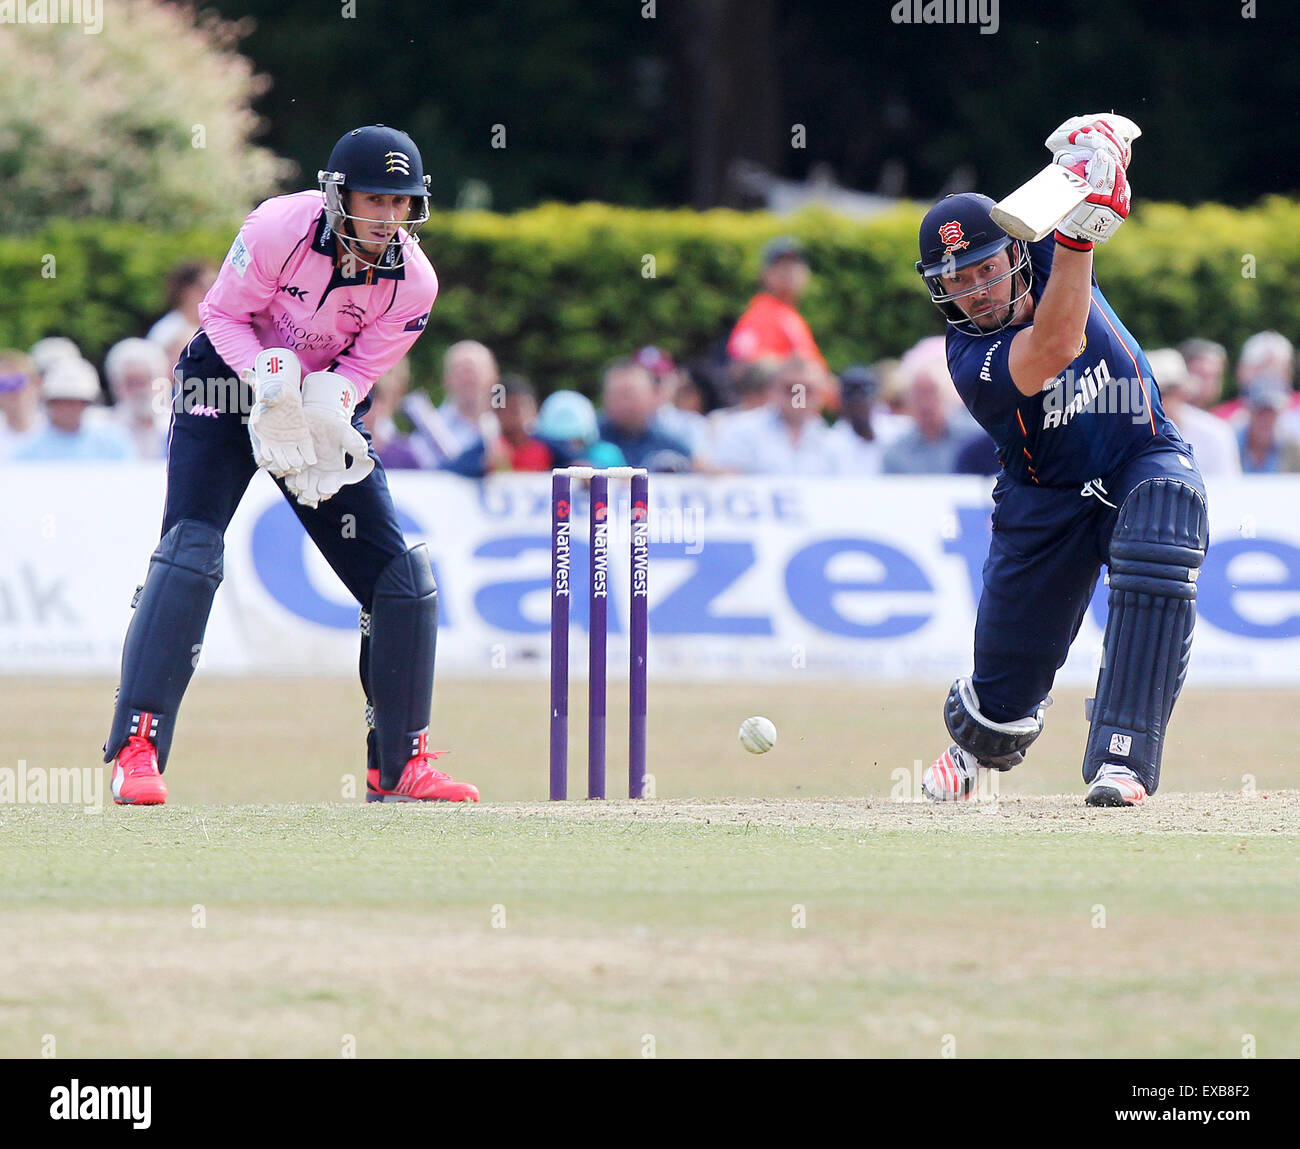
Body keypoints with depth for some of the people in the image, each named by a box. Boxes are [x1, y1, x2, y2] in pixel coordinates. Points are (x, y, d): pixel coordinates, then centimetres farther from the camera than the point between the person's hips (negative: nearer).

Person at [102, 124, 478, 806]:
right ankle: (135, 751, -21)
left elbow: (364, 365, -8)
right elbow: (222, 314, -14)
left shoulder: (413, 282, -16)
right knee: (190, 550, -22)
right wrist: (266, 374, -31)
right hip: (228, 382, -4)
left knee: (402, 576, -2)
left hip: (326, 400, 4)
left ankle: (399, 766, 12)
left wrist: (329, 403, -30)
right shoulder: (281, 229, -25)